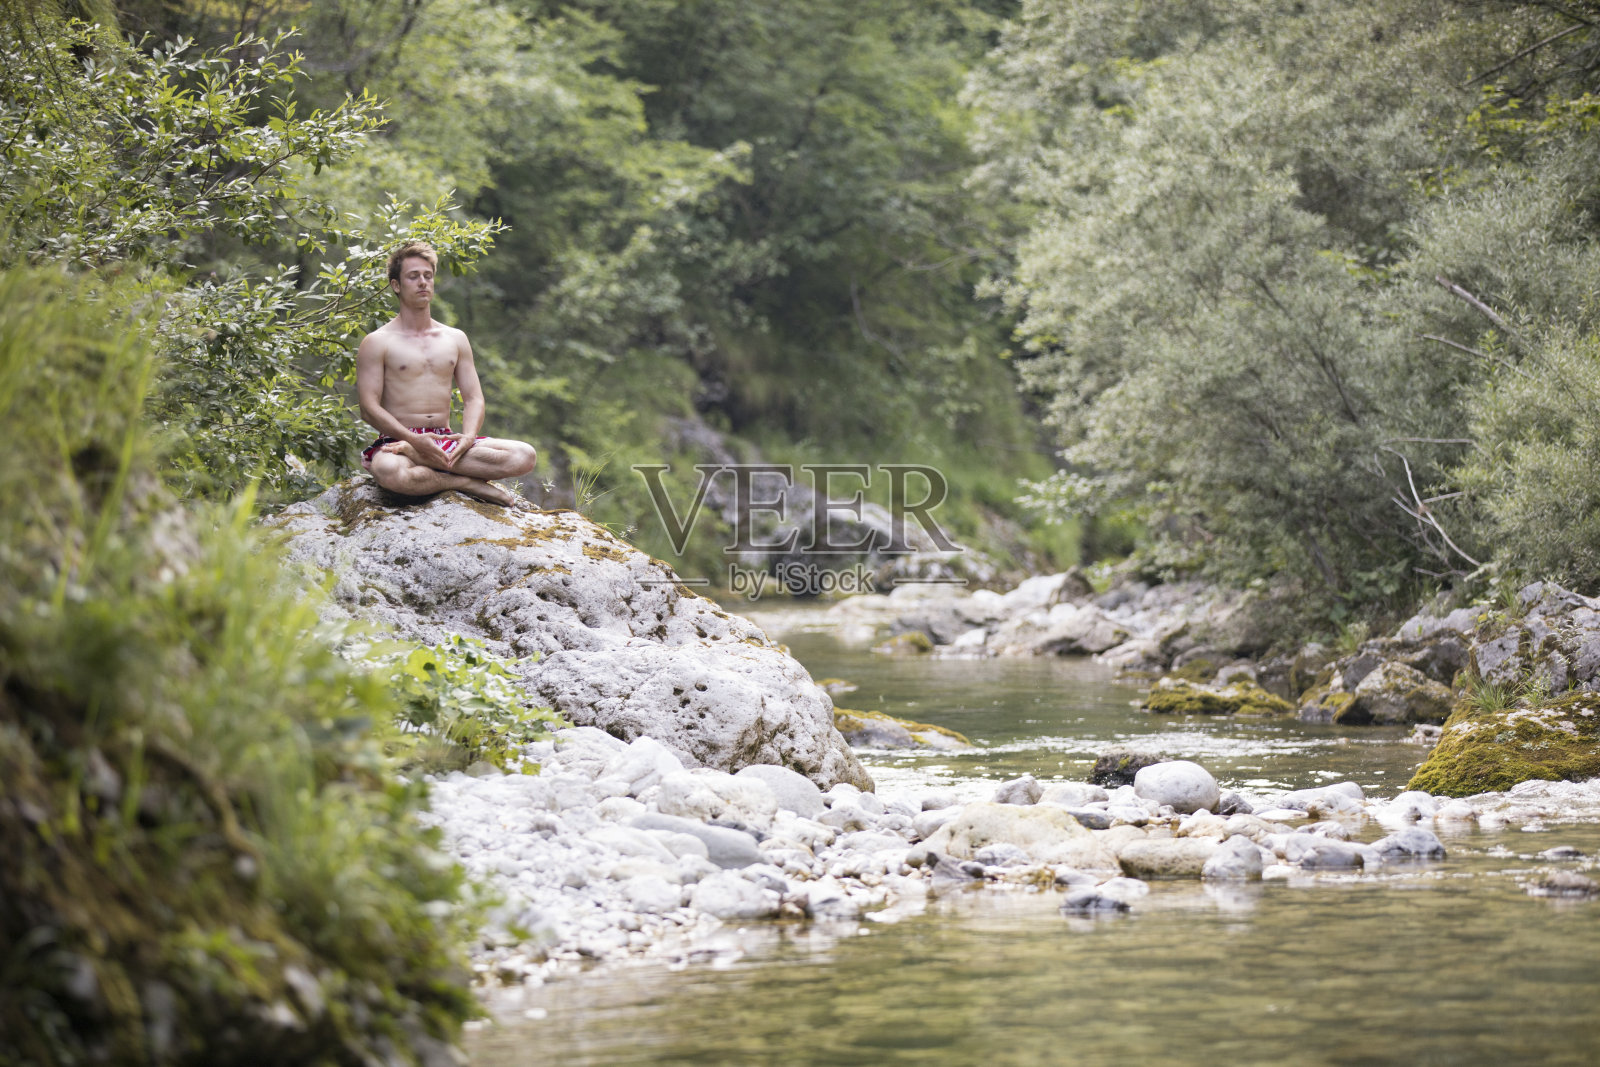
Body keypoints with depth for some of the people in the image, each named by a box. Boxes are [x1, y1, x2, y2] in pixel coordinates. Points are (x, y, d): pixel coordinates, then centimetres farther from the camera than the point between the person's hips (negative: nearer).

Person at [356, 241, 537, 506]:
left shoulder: (455, 339, 18)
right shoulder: (377, 343, 3)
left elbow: (473, 398, 13)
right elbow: (369, 407, -7)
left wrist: (468, 438, -10)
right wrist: (415, 439, -22)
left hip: (445, 440, 5)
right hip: (398, 438, -5)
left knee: (524, 456, -22)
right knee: (389, 472, -44)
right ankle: (468, 482, -21)